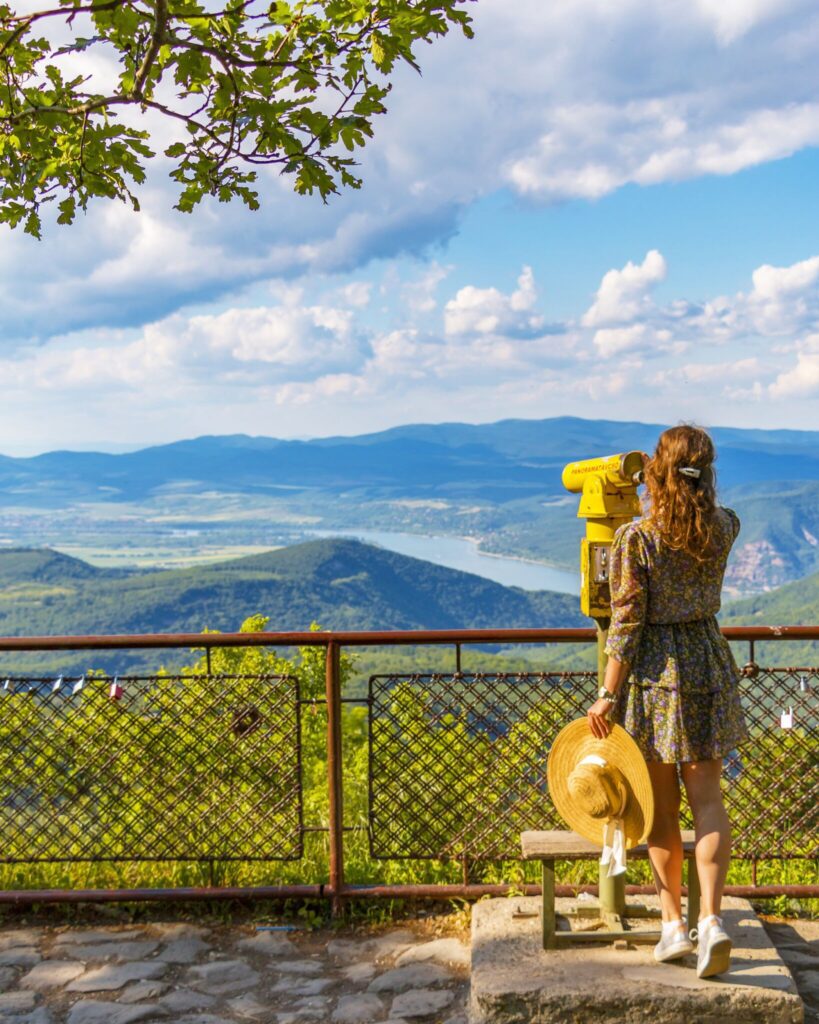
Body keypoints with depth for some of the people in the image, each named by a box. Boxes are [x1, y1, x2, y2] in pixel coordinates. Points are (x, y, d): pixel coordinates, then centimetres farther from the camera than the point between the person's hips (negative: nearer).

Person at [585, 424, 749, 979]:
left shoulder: (635, 538, -15)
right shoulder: (725, 527, -3)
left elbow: (626, 624, -15)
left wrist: (607, 695, -9)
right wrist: (689, 490, 37)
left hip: (655, 670, -3)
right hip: (709, 660, 3)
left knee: (662, 807, 9)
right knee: (706, 797, 7)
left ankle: (674, 924, 17)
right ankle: (711, 918, -6)